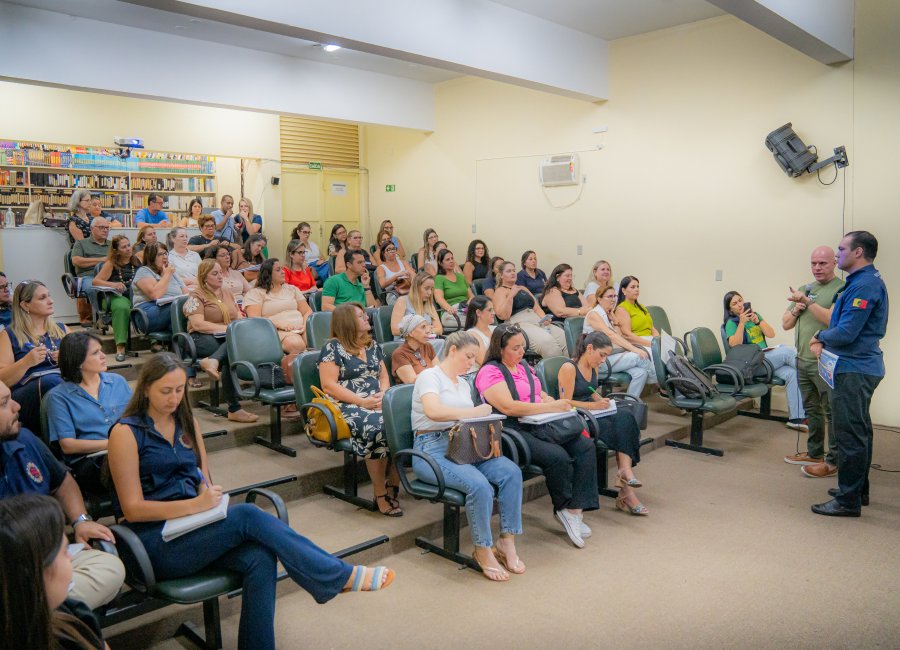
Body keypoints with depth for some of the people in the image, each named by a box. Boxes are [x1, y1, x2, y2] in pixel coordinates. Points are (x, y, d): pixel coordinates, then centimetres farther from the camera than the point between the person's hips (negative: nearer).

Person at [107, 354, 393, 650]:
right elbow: (132, 509, -10)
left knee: (259, 558, -27)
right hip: (155, 541, -6)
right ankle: (341, 576, -21)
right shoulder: (126, 433, -6)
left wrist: (209, 495, -8)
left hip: (193, 528, 6)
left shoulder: (187, 423, 12)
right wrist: (196, 505, -21)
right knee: (247, 516, -29)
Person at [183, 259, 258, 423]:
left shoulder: (227, 293, 24)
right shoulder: (196, 296, 3)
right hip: (203, 339, -5)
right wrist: (227, 328, -18)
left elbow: (239, 318, 21)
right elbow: (198, 324, -11)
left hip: (228, 339, 6)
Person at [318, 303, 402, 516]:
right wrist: (363, 402, -15)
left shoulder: (373, 346, 21)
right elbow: (328, 385, -8)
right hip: (347, 407, -6)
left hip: (377, 404, 6)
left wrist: (383, 394, -4)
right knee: (378, 426, -36)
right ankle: (380, 495, -23)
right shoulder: (333, 347, 1)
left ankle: (393, 485, -13)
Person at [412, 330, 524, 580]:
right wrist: (475, 412, -19)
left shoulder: (464, 384, 21)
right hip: (432, 449, -7)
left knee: (512, 472, -18)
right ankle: (483, 550, -10)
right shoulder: (430, 376, -4)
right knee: (480, 485, -32)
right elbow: (433, 411, -24)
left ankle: (507, 541, -9)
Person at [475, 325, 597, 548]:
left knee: (585, 446, -13)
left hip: (540, 425, 8)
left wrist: (557, 403, 4)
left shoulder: (524, 366, 20)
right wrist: (551, 407, -16)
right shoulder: (490, 372, -7)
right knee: (558, 456, -29)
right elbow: (509, 407, -19)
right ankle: (564, 508, -2)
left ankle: (575, 510, -13)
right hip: (514, 430, -8)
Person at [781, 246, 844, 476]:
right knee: (812, 410, 17)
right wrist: (796, 310, -2)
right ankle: (814, 453, 28)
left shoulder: (841, 289, -8)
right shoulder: (803, 289, 15)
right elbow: (785, 324, 17)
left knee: (832, 412, -1)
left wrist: (808, 302, -21)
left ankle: (833, 461, 6)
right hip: (803, 360, 8)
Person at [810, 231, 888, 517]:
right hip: (860, 366, 11)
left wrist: (820, 336, -6)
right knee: (859, 431, 19)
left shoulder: (864, 285, -19)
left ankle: (848, 501, 1)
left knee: (850, 434, -5)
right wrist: (824, 341, 5)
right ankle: (858, 489, 31)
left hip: (855, 370, -11)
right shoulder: (864, 281, 14)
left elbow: (846, 333, -24)